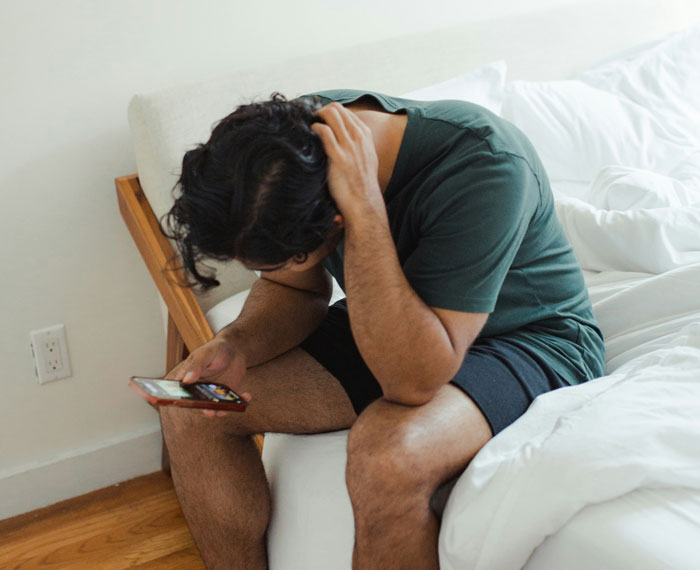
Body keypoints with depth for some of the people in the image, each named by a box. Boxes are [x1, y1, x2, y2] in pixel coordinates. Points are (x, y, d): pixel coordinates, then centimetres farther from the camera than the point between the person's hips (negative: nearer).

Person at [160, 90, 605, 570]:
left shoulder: (484, 167, -34)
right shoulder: (297, 132, -15)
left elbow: (415, 380, -37)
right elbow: (297, 291, 2)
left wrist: (365, 207, -41)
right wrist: (236, 345, -19)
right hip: (388, 331, 6)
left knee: (386, 458, -37)